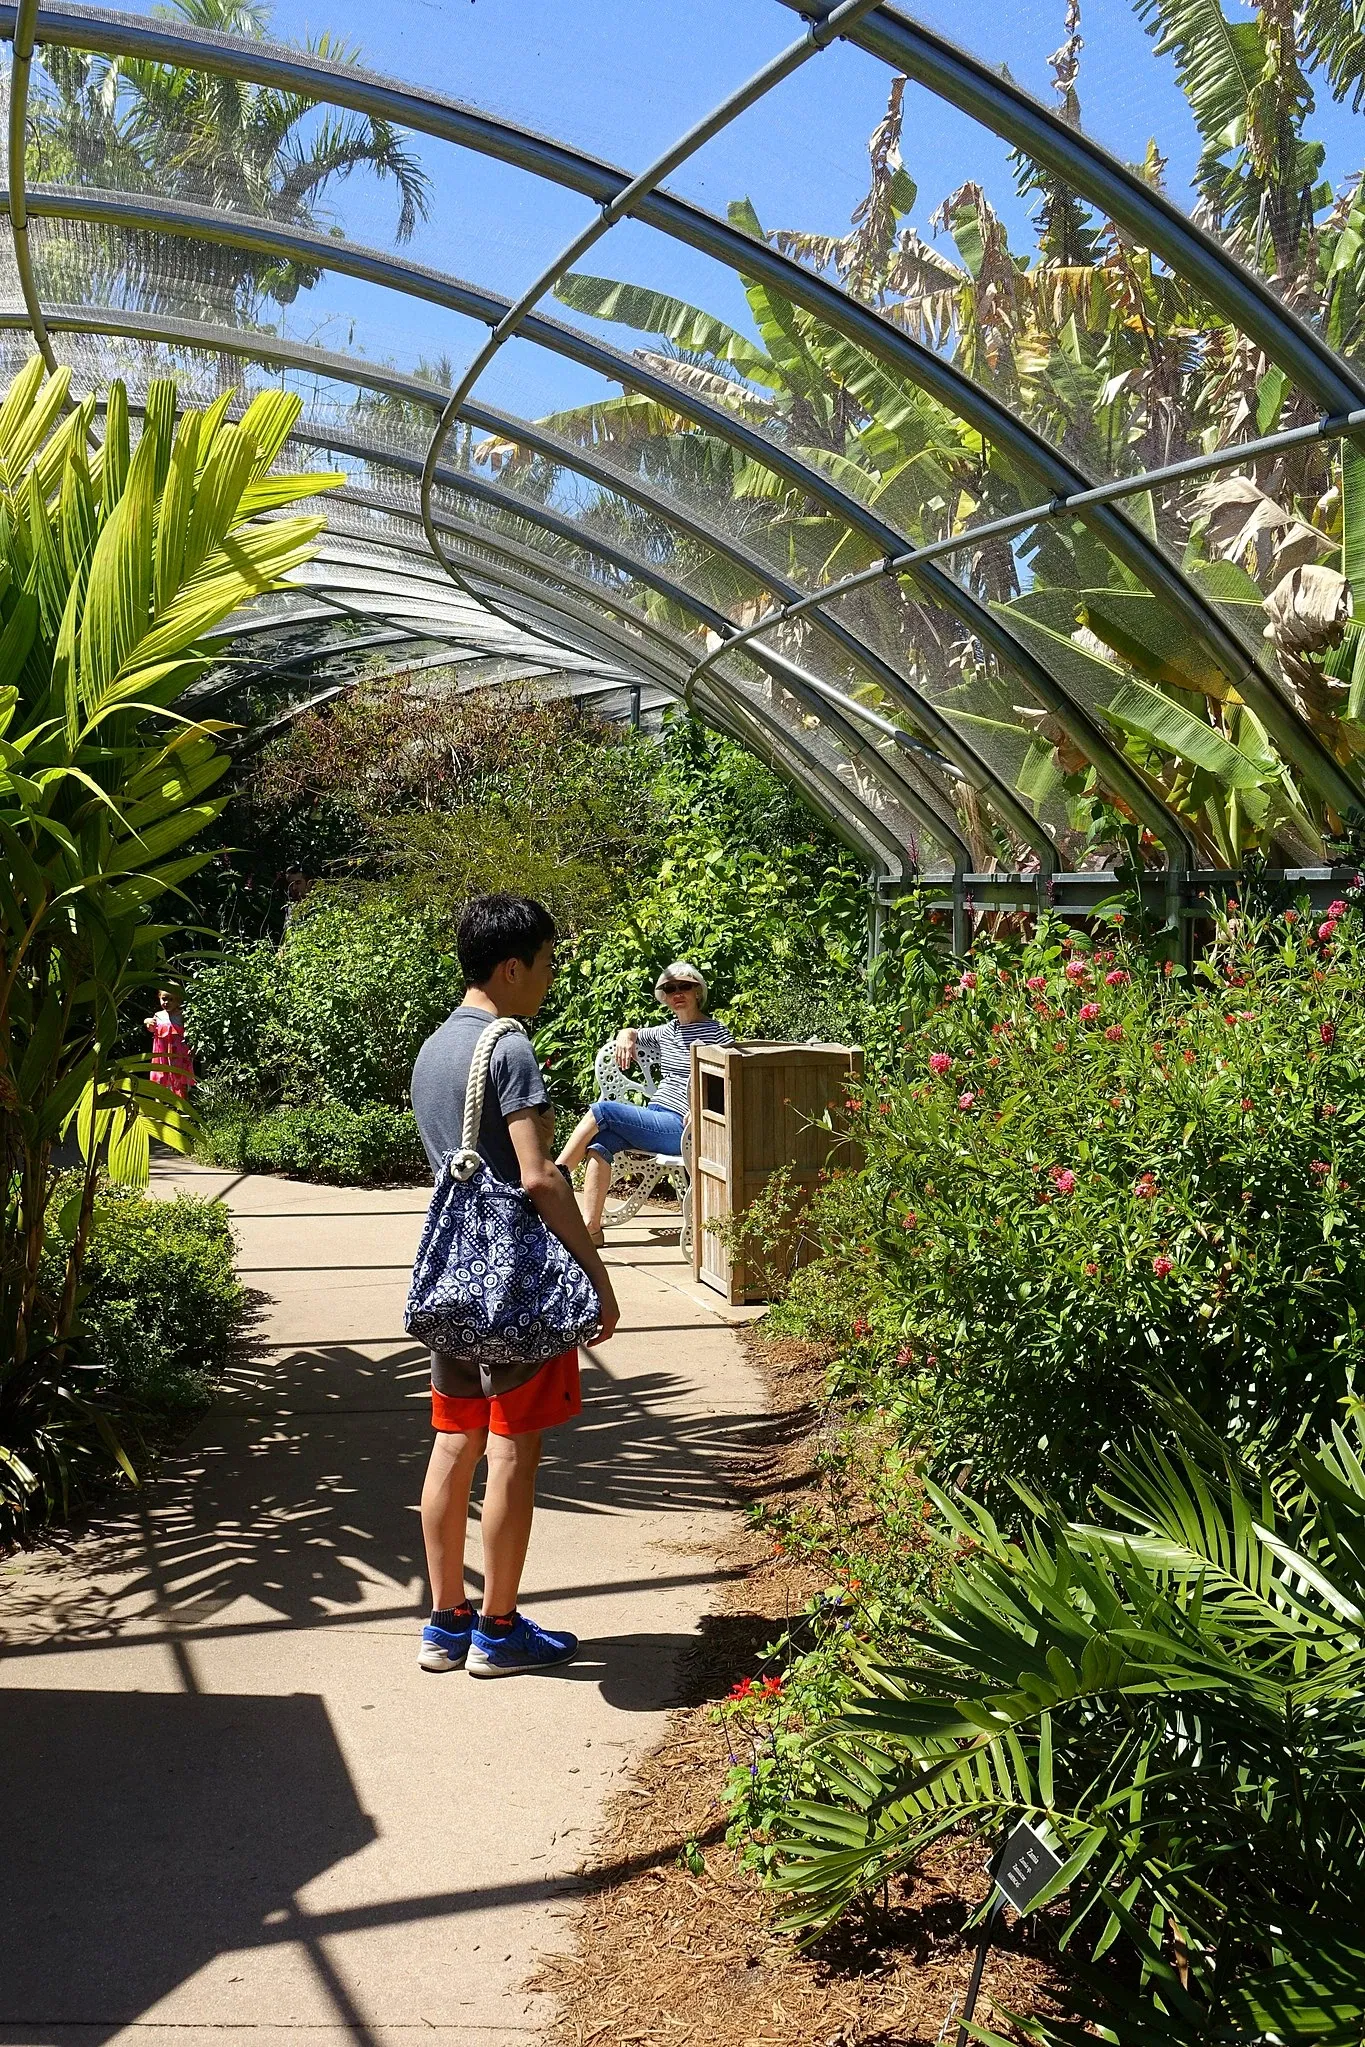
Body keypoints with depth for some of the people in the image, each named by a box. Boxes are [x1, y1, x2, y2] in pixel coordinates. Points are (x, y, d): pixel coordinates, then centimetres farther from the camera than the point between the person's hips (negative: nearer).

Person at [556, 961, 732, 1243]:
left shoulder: (715, 1032, -2)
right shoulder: (667, 1032, 19)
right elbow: (630, 1034, 36)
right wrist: (626, 1035, 10)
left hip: (682, 1129, -7)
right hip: (655, 1119, 7)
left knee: (601, 1111, -18)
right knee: (599, 1142, -21)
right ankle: (591, 1225, -25)